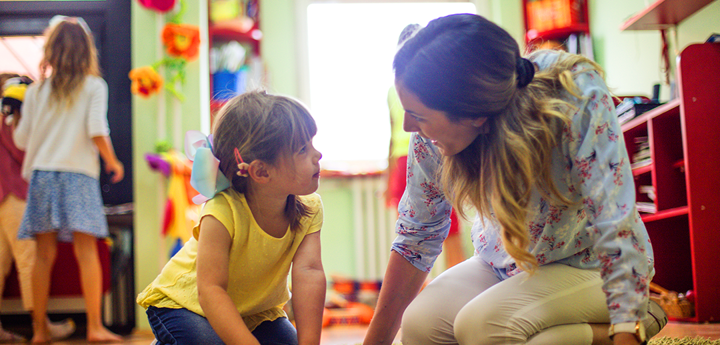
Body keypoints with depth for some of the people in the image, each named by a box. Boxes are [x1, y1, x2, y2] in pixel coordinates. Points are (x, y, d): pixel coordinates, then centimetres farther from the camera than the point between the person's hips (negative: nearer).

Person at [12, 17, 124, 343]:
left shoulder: (37, 90, 9)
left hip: (42, 173, 3)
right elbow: (97, 132, -9)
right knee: (86, 251, -3)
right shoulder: (94, 86, 1)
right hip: (79, 173, -3)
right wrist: (113, 162, 8)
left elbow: (21, 139, 13)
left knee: (45, 255, 5)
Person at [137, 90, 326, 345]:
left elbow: (309, 272, -29)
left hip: (256, 309, 6)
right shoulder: (222, 213, -34)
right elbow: (210, 290, -37)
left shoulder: (308, 208, -18)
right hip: (183, 302, -5)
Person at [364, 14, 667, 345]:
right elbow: (417, 234, -6)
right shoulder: (434, 129, -18)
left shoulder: (578, 98, -31)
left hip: (589, 264, -5)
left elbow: (617, 229, -32)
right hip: (505, 264, 5)